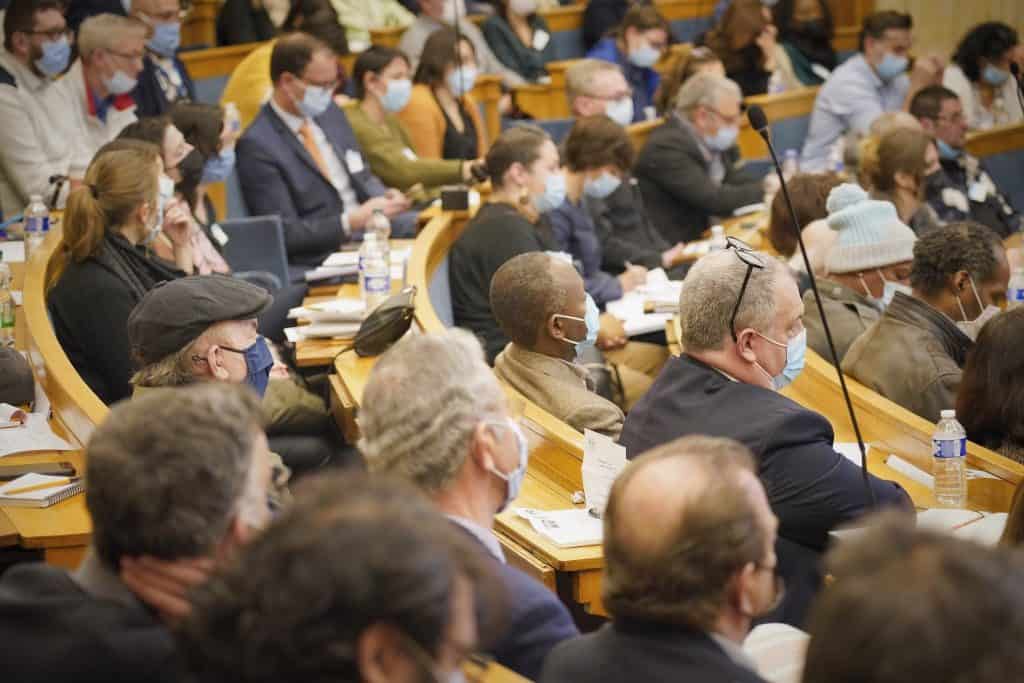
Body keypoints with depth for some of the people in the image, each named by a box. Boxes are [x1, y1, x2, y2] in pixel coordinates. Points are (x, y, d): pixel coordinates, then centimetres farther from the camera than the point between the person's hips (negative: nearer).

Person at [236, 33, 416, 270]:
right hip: (327, 255, -9)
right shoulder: (257, 145, -12)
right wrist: (354, 221, -23)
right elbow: (285, 233, -14)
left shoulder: (329, 113, 13)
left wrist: (384, 197, 0)